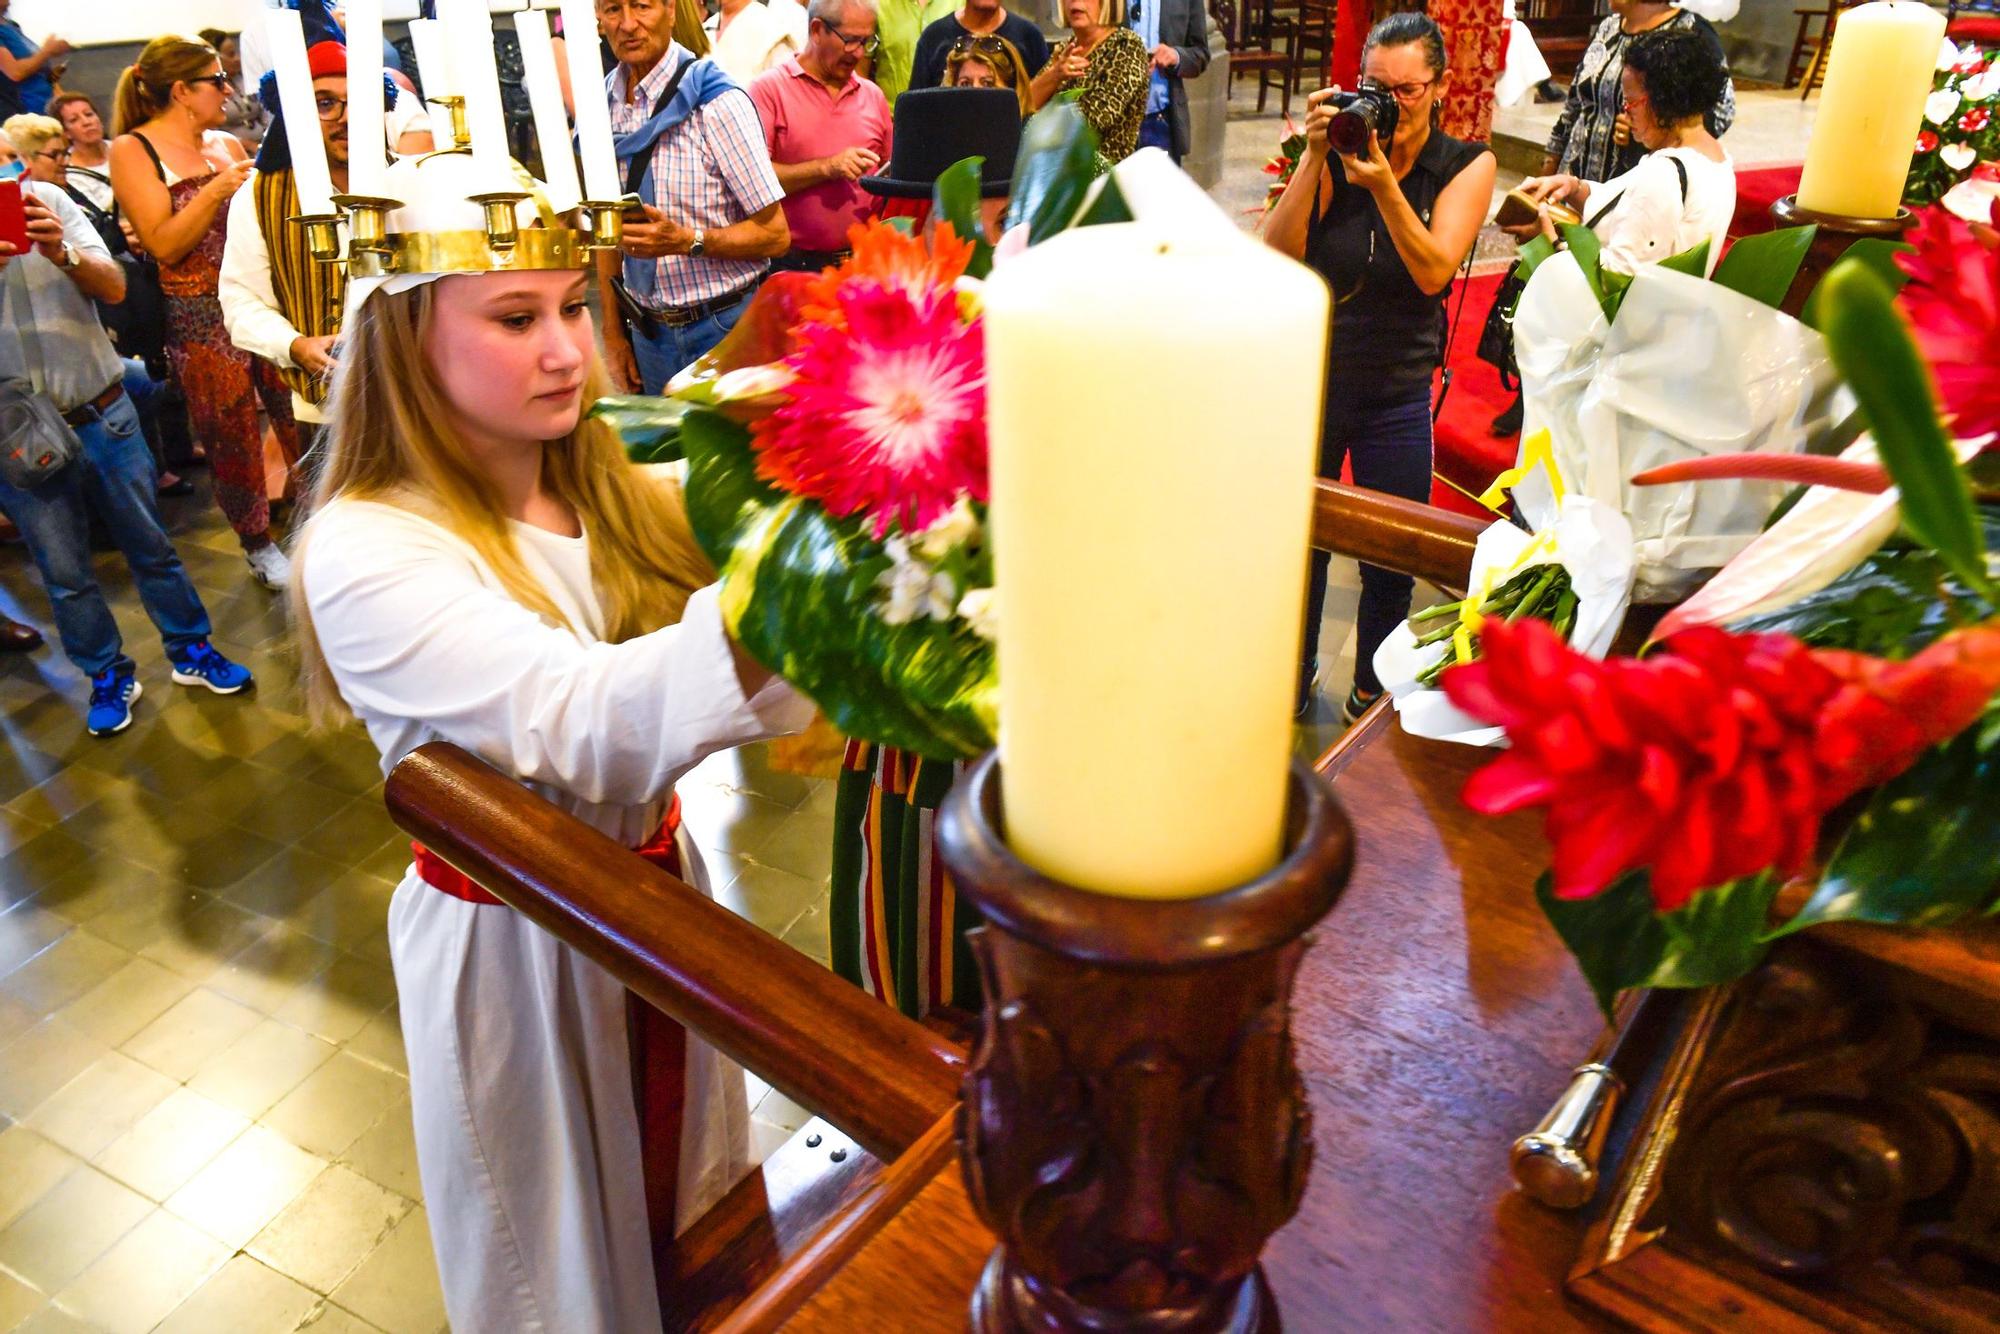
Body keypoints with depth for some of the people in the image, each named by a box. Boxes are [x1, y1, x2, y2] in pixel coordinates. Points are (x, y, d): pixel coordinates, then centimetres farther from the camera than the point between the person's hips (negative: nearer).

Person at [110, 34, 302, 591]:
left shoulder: (228, 144, 12)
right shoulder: (132, 150, -4)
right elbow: (165, 246, -12)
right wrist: (216, 190, -19)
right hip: (201, 316, -5)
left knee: (301, 418, 4)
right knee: (232, 435, 4)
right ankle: (258, 545, 18)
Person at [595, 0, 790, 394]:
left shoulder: (717, 102, -13)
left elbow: (775, 234, -13)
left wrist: (687, 240, -25)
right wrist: (613, 331, 9)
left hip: (725, 329, -5)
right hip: (649, 330, 5)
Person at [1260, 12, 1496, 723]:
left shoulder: (1467, 164, -1)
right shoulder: (1337, 148, -3)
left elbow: (1434, 271, -14)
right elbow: (1277, 257, -12)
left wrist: (1383, 186, -24)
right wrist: (1314, 157, -20)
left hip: (1396, 397, 0)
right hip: (1309, 381, 0)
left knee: (1391, 565, 9)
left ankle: (1371, 697, 32)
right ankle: (1290, 687, 33)